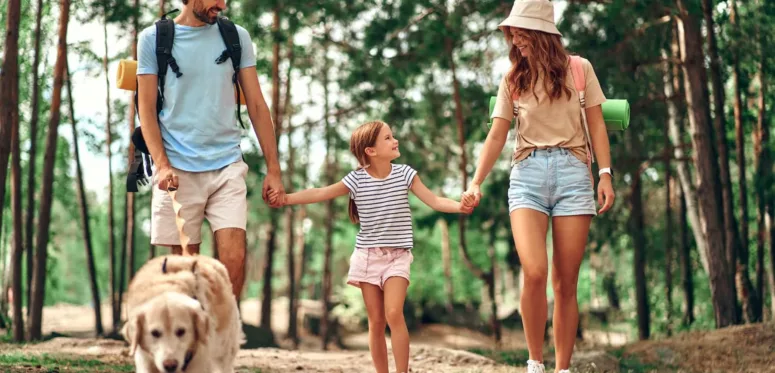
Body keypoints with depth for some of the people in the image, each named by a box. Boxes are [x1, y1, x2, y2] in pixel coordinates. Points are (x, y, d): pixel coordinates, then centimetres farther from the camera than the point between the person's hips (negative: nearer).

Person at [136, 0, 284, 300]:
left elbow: (256, 105, 9)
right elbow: (146, 108, 2)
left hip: (227, 165, 1)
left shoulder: (236, 37, 8)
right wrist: (162, 164, -11)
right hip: (178, 170, -1)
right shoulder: (153, 39, 3)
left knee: (234, 258, -11)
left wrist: (273, 168, 3)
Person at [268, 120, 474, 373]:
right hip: (367, 256, 1)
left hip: (397, 256, -1)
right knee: (376, 321, 4)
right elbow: (320, 194, -2)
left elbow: (434, 201, -5)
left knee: (394, 313, -18)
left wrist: (459, 206, -23)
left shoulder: (404, 174, -3)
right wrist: (286, 198, -10)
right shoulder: (356, 180, -3)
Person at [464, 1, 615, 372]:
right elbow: (496, 136, 9)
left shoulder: (579, 69, 8)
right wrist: (477, 182, -2)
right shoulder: (513, 80, 12)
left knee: (565, 283, -1)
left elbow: (596, 125, 7)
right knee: (535, 273, -19)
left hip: (572, 171, 0)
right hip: (527, 173, 0)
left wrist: (605, 174, -4)